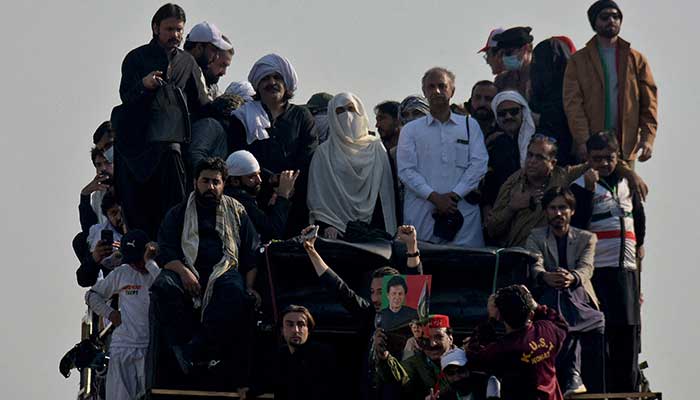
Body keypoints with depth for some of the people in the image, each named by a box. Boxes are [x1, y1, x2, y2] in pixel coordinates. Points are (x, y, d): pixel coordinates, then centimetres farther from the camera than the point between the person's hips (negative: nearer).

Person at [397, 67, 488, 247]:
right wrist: (434, 197, -11)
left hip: (463, 210, 0)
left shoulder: (470, 126, 14)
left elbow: (479, 164, 4)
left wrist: (455, 195, -8)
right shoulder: (411, 130, 12)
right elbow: (406, 170, 2)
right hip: (421, 213, 0)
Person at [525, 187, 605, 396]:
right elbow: (535, 266, -5)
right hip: (547, 297, 0)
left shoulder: (586, 238, 17)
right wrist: (545, 277, -32)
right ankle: (572, 375, -47)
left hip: (578, 295, 0)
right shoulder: (536, 237, 16)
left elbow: (586, 268, -4)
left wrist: (572, 278, -30)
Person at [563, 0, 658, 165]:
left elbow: (648, 102, 6)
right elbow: (573, 103, -3)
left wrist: (648, 138, -8)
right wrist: (582, 141, -15)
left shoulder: (636, 59, 12)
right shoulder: (579, 60, 7)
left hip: (626, 146, 1)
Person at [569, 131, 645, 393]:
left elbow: (639, 214, 35)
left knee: (628, 330, 7)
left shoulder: (627, 184, 18)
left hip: (627, 269, 6)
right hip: (599, 270, -6)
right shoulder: (580, 186, -1)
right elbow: (578, 224, -14)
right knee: (602, 335, -12)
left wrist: (640, 243, 28)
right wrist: (589, 189, -18)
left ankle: (628, 391, 13)